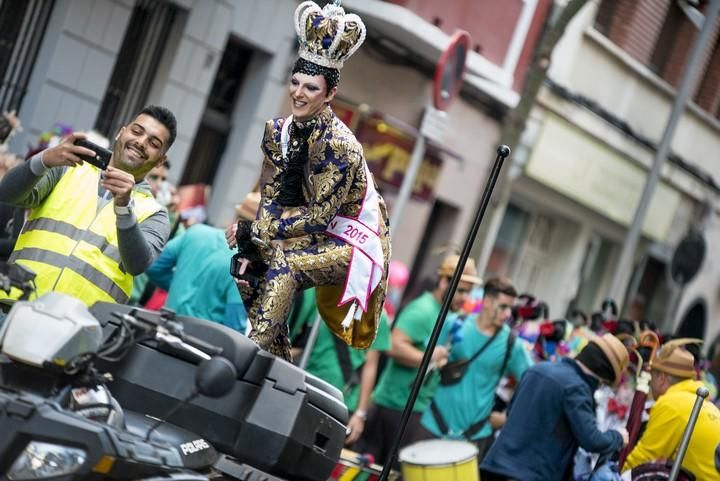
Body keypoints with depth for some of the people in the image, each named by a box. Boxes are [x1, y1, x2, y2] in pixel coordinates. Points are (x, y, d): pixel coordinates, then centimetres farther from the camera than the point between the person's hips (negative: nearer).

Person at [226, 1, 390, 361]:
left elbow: (320, 215, -23)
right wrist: (252, 241, -19)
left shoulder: (339, 144, -25)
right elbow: (269, 200, -2)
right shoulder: (279, 131, -4)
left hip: (353, 242, -7)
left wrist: (254, 231, -22)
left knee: (282, 262, -27)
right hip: (316, 234, 7)